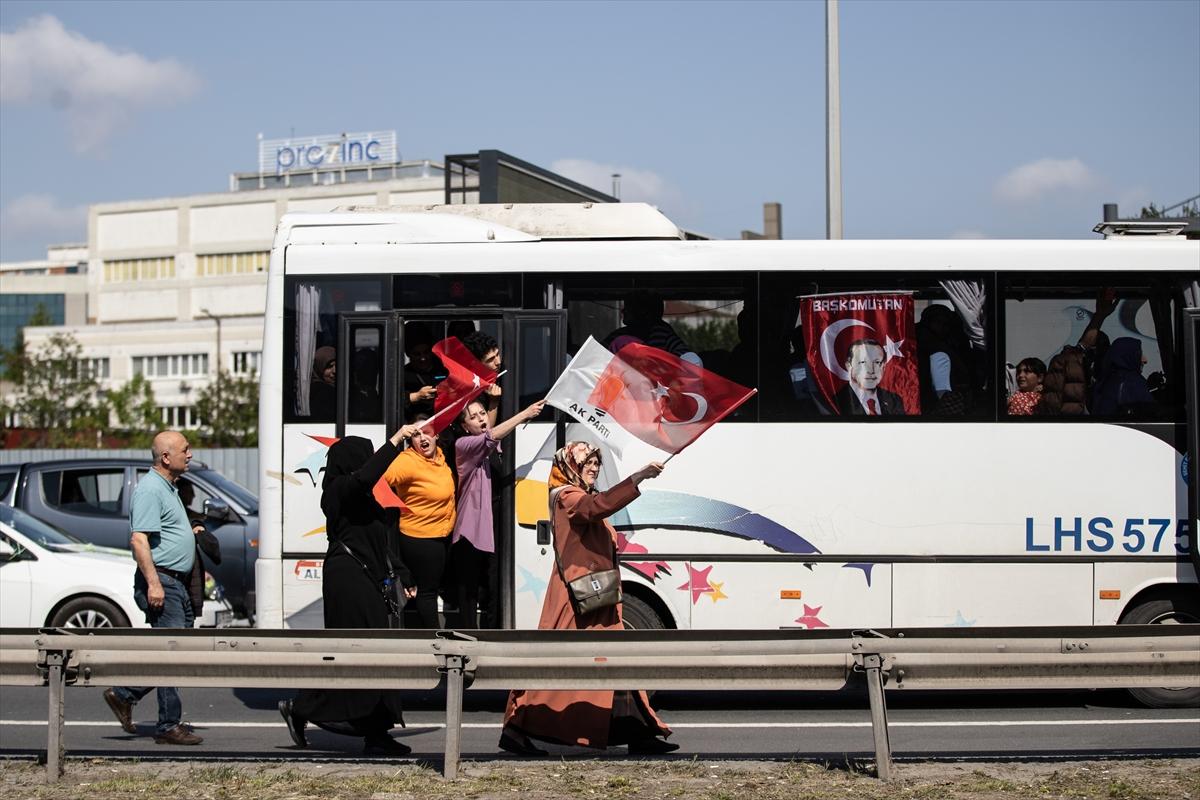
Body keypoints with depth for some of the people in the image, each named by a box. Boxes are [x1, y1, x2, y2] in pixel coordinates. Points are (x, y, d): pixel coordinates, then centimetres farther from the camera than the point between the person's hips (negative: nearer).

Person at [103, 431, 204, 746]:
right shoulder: (150, 489, -14)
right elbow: (139, 539, -21)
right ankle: (169, 726, -3)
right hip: (161, 581, -10)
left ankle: (123, 695, 19)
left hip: (176, 582, 10)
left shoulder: (168, 488, 19)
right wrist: (153, 583, -26)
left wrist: (190, 533, 20)